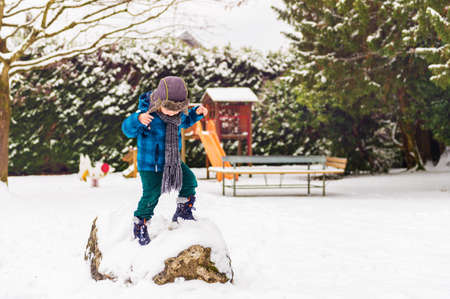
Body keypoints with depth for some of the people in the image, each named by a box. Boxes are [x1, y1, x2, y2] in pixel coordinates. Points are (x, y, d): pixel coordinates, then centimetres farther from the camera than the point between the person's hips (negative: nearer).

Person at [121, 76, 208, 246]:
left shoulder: (179, 114, -4)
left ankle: (183, 211, 23)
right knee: (151, 194, -6)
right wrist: (138, 120, -46)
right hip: (150, 164, -6)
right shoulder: (147, 112, -23)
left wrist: (197, 113, 2)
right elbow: (128, 130, -24)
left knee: (189, 181, 1)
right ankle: (140, 224, 14)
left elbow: (185, 122, 20)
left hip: (173, 161, 6)